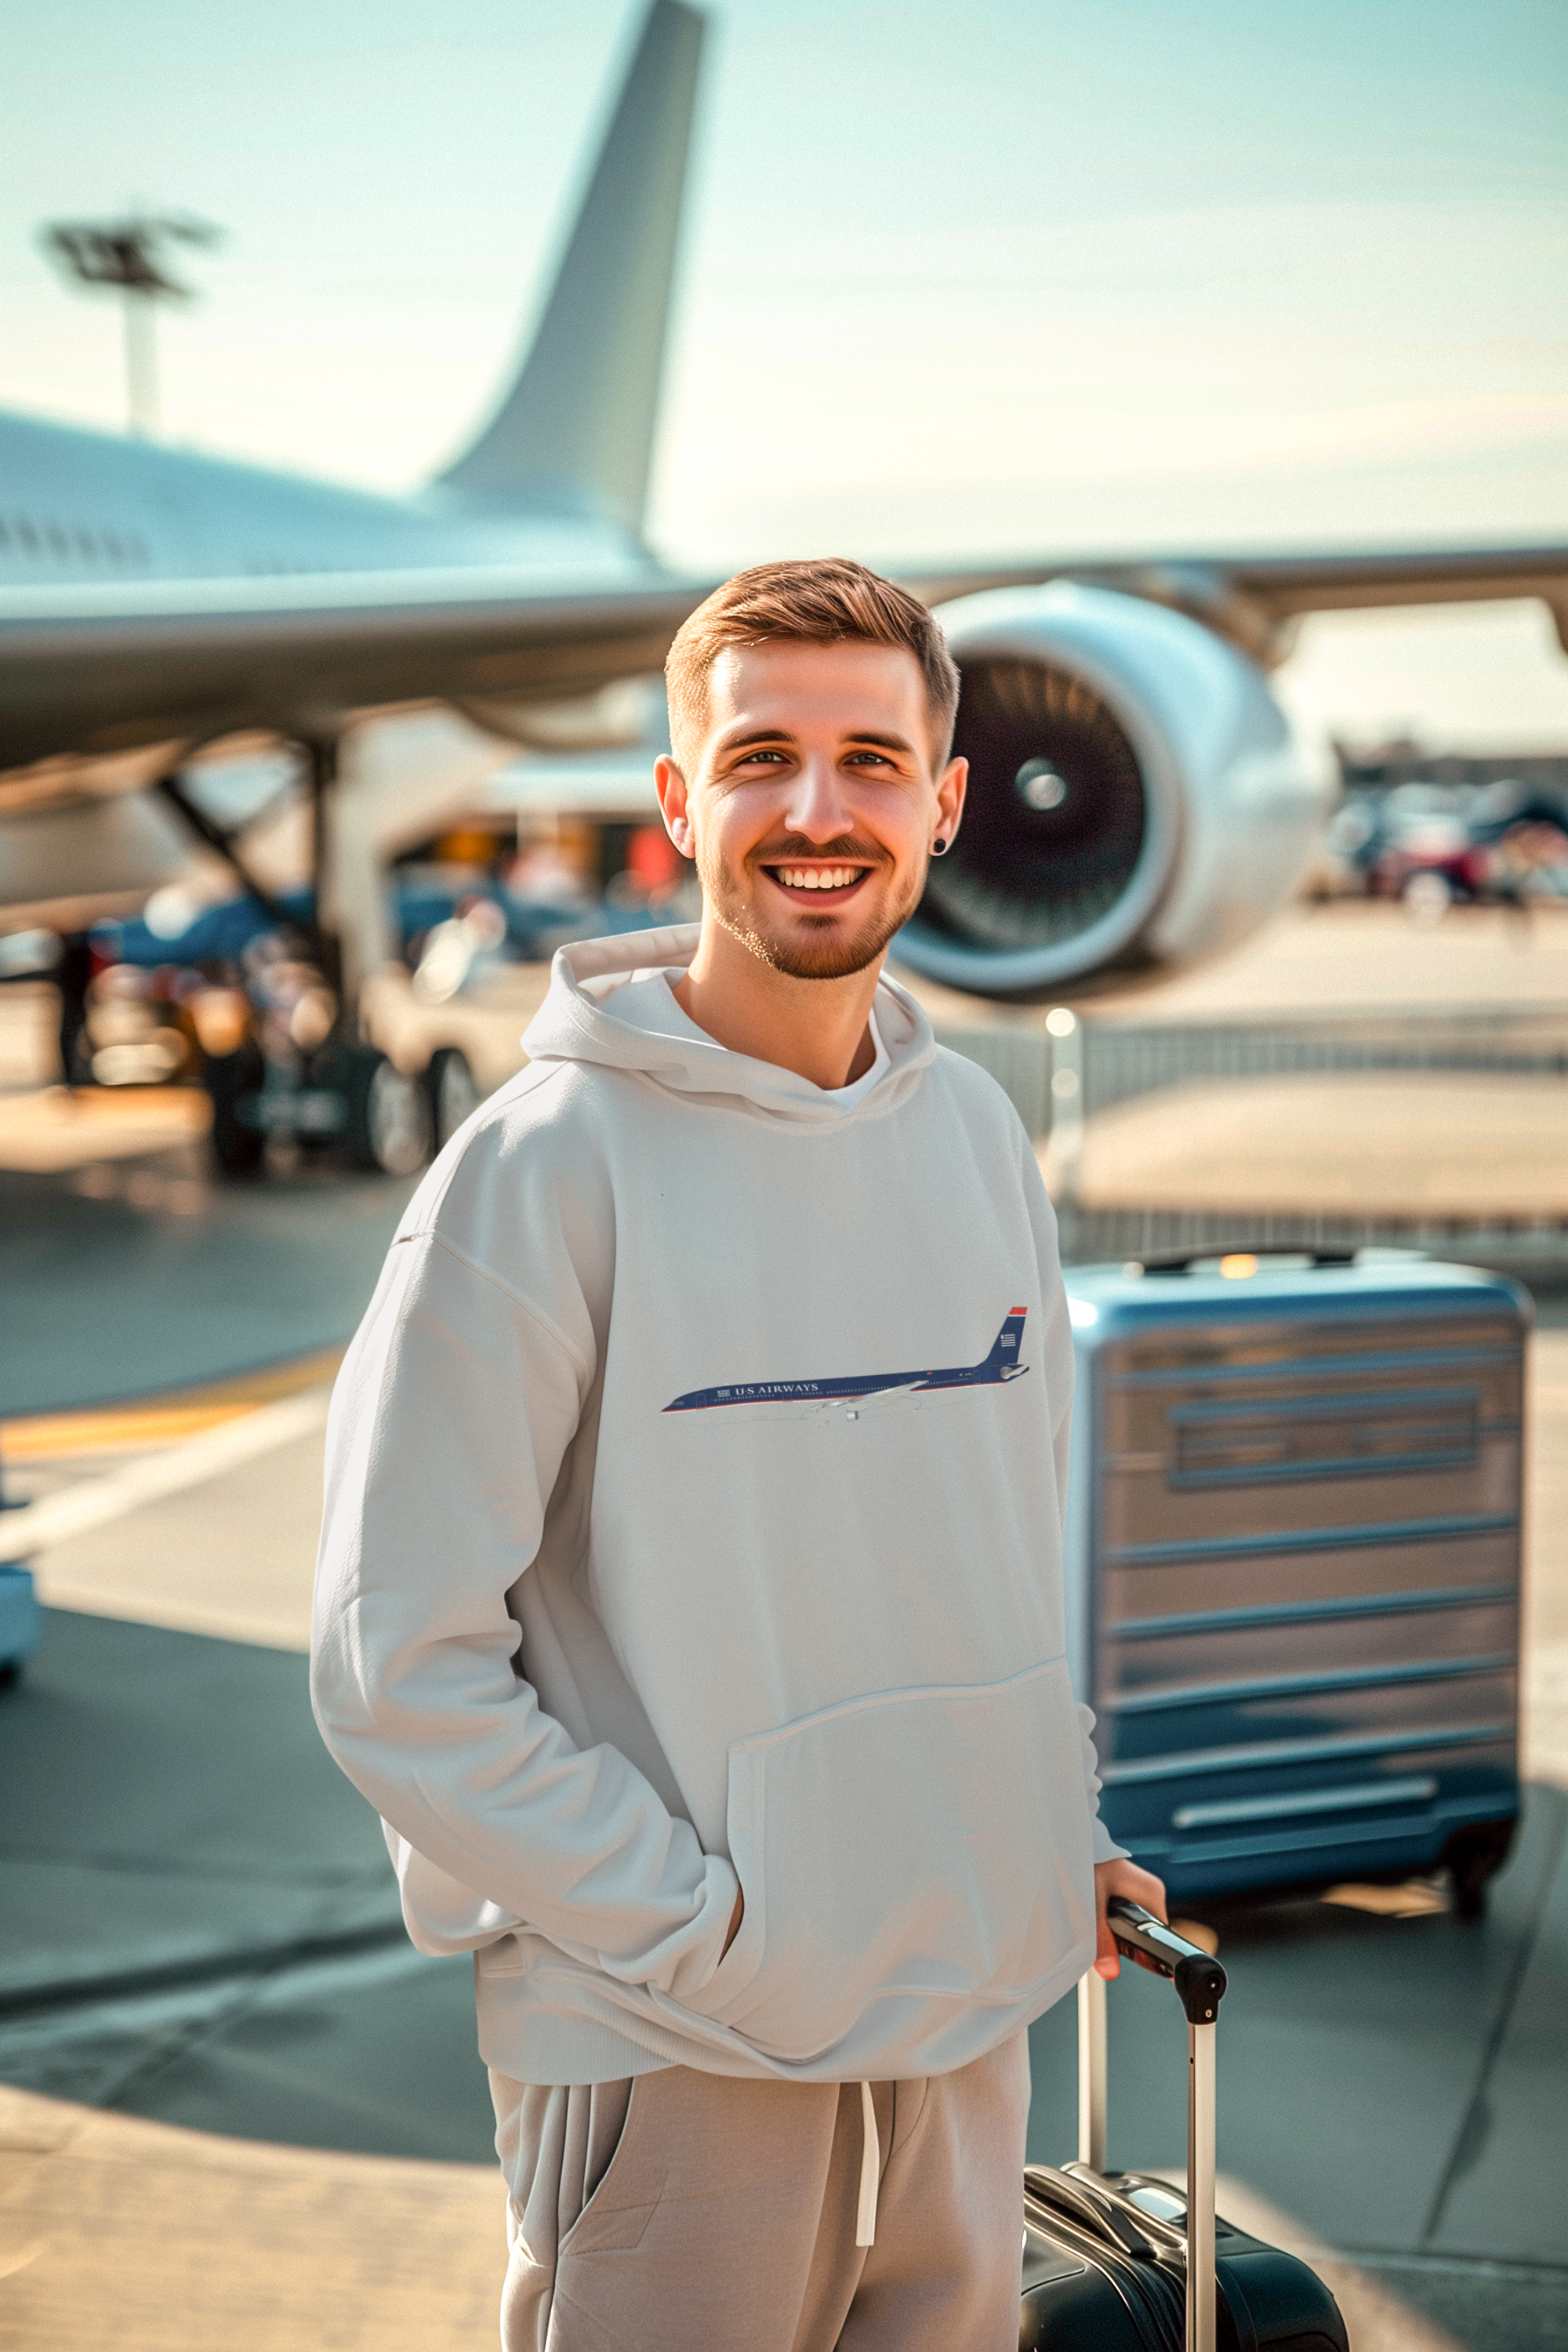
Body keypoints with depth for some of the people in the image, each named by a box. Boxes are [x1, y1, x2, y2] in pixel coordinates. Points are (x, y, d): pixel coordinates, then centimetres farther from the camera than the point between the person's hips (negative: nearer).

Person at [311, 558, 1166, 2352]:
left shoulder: (978, 1133, 6)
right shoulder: (545, 1166, -14)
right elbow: (401, 1666, -15)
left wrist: (1062, 1831, 8)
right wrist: (704, 1934, -16)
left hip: (974, 2004, 6)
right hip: (669, 2054, -5)